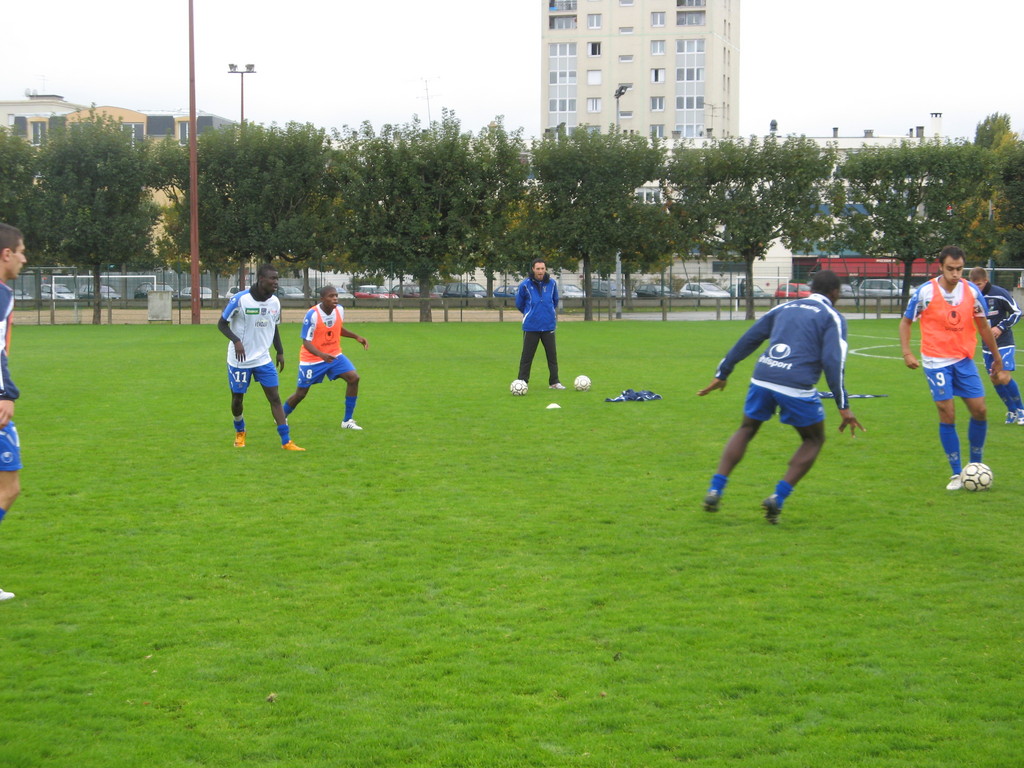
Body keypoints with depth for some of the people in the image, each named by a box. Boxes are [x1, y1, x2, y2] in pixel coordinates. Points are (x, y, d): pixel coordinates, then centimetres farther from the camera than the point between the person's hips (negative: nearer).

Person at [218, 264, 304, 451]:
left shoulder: (275, 302, 0)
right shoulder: (239, 299, -17)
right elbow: (222, 324, -10)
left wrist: (280, 352, 12)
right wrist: (236, 341, -26)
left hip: (263, 359, 4)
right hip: (239, 360, -4)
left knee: (275, 398, -4)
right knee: (237, 398, 10)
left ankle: (286, 442, -5)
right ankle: (240, 432, 38)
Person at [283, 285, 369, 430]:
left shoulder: (339, 310, -6)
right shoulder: (312, 315, -24)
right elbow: (306, 342, -23)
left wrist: (356, 337, 3)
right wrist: (321, 355, -40)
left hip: (334, 355, 5)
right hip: (312, 359, -5)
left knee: (354, 378, -15)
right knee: (301, 393, 5)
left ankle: (347, 421, -6)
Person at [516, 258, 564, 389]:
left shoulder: (552, 283, 1)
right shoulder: (525, 285, -7)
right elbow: (519, 304, 7)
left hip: (548, 326, 2)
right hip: (531, 327, -2)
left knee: (552, 354, 6)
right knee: (527, 355, 2)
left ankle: (554, 382, 14)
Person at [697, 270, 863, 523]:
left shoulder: (784, 308, 22)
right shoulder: (833, 317, 7)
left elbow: (747, 340, 20)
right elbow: (833, 361, -6)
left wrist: (722, 373, 27)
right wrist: (843, 406, -6)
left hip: (762, 378, 4)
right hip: (797, 387, -4)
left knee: (746, 430, 26)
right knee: (814, 440, 19)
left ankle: (715, 491, 11)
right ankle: (778, 498, 4)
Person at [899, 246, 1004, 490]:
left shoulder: (972, 291, -2)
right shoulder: (925, 292, -10)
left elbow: (983, 325, 11)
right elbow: (906, 322, 1)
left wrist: (996, 357, 17)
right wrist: (907, 353, -10)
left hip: (964, 360, 3)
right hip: (937, 362, -3)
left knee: (979, 410, -1)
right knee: (947, 415, -6)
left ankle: (976, 466, 19)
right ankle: (957, 474, 5)